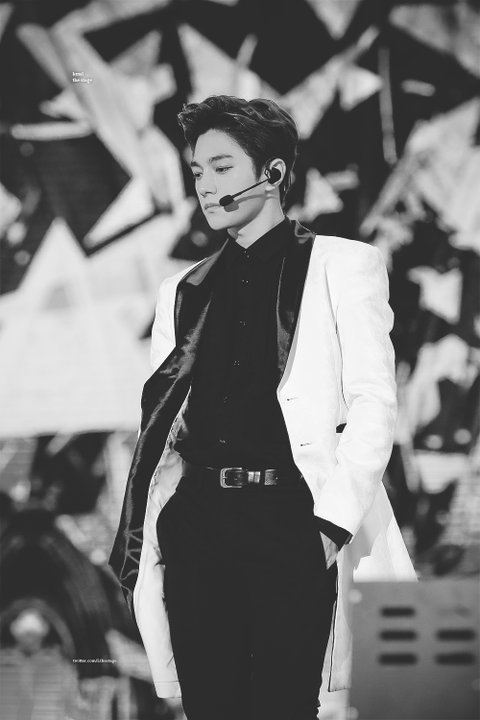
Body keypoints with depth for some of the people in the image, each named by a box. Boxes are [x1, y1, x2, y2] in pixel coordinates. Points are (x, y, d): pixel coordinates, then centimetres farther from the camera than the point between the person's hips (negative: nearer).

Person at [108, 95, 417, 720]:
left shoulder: (344, 265, 7)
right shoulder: (183, 292, 20)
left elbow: (373, 405, -1)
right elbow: (160, 420, 18)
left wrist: (334, 523, -11)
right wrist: (138, 540, 6)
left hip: (292, 522, -4)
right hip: (197, 522, 4)